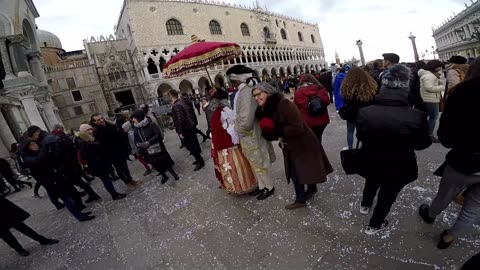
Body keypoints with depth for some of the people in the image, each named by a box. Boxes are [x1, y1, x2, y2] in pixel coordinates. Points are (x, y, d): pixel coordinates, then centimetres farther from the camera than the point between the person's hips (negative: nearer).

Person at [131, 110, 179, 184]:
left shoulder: (151, 125, -15)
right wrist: (139, 144, -20)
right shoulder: (136, 130, -1)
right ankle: (164, 176, 39)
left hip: (157, 148, -4)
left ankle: (173, 173, 33)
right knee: (156, 165, 15)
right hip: (148, 152, 4)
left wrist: (148, 142, -26)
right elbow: (136, 141, 3)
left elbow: (158, 135, -18)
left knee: (165, 162, 9)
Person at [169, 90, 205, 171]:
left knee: (190, 146, -1)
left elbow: (179, 120, -26)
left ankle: (200, 162, 8)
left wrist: (180, 132, -22)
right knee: (194, 144, 19)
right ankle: (199, 159, 33)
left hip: (186, 129, -10)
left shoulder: (176, 106, -21)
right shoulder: (181, 101, 8)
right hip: (191, 126, 10)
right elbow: (188, 111, 16)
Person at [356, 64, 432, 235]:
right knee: (387, 196, 24)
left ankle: (365, 206, 61)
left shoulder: (364, 112, -24)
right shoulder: (416, 116, -26)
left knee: (371, 183, 33)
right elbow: (422, 144, -7)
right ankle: (374, 225, 44)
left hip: (371, 164, 2)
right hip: (399, 168, -1)